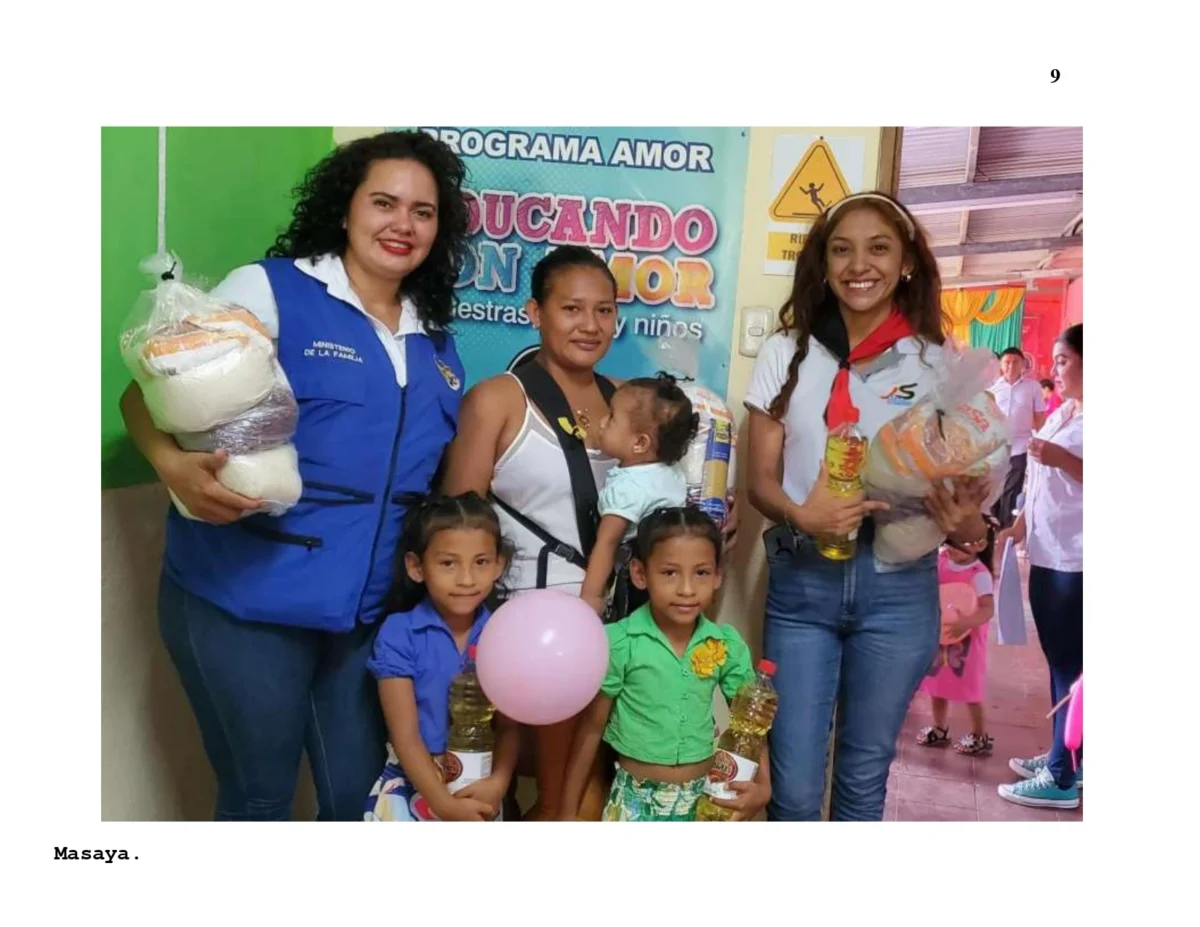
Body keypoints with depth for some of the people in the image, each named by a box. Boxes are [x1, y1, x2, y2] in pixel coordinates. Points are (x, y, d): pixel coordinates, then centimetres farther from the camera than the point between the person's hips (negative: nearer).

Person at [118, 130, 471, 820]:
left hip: (369, 608, 5)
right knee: (260, 796, 7)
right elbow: (149, 391, -7)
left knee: (359, 794, 13)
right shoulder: (271, 290, -5)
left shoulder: (434, 341, 12)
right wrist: (175, 467, -27)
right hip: (244, 598, -5)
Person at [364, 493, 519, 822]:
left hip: (479, 787, 3)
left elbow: (509, 726, -1)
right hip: (411, 784, -3)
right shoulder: (398, 634, -11)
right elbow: (405, 735, -12)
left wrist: (499, 782, -19)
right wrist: (443, 803, -19)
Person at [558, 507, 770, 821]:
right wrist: (568, 813, -1)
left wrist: (762, 785, -16)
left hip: (703, 798, 3)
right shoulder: (618, 642, -14)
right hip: (637, 800, -2)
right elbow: (591, 728, -5)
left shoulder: (727, 645, -7)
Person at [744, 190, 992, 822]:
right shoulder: (787, 353, 3)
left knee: (863, 776, 14)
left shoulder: (939, 363, 2)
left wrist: (967, 523, -21)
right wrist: (801, 515, -21)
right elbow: (759, 478, 1)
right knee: (793, 786, 3)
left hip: (898, 586, 0)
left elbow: (961, 485, 3)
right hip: (801, 579, 0)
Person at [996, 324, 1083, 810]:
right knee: (1058, 661, 15)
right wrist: (1019, 525, 14)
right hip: (1048, 556, 9)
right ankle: (1065, 757, 26)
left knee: (1071, 666, -2)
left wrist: (1061, 458, -24)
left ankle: (1062, 778, 5)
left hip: (1076, 562, -9)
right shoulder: (1058, 416, 15)